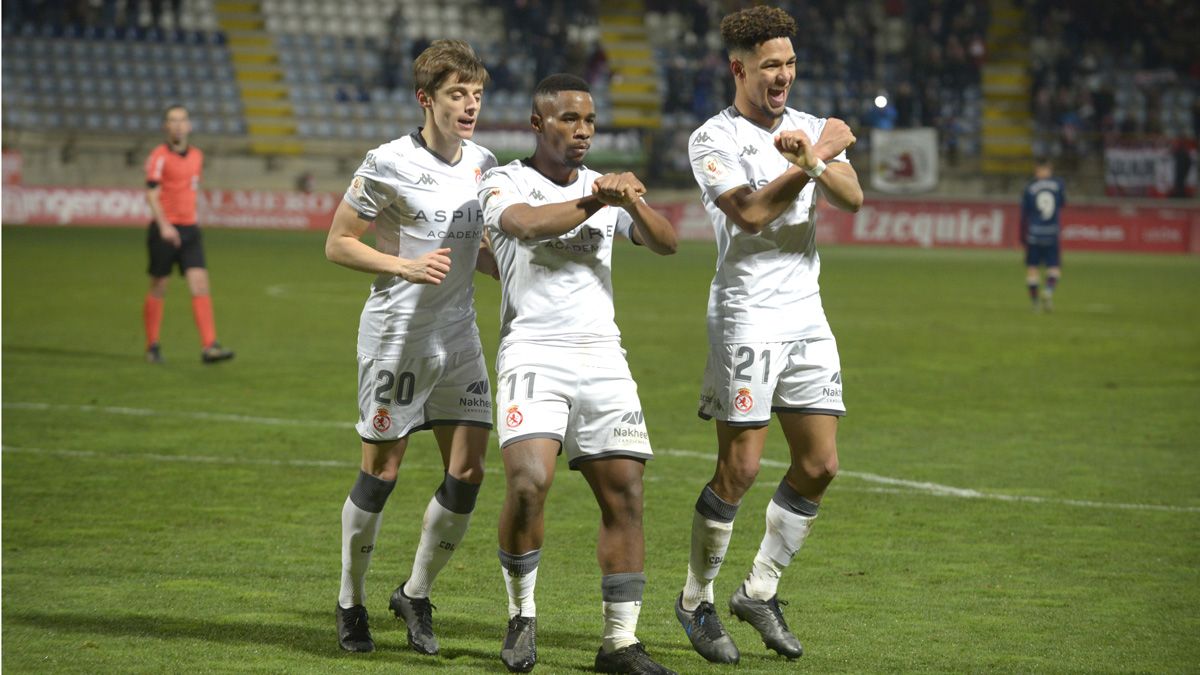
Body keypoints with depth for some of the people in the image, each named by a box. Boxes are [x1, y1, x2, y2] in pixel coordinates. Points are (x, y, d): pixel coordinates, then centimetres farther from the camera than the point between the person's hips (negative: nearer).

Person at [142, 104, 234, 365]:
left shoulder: (197, 156, 11)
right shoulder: (159, 156, -8)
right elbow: (151, 194, -16)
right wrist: (164, 225, -28)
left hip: (189, 228, 5)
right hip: (165, 230, -5)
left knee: (200, 285, -8)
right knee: (158, 289, 4)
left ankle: (209, 346, -14)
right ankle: (152, 346, 17)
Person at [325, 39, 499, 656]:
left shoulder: (483, 164, 8)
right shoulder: (389, 164, -12)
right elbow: (337, 243, -8)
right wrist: (405, 266, -21)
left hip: (458, 334, 6)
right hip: (396, 335, -6)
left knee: (467, 471, -1)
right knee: (381, 472, 1)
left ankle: (415, 595, 17)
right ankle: (350, 601, 19)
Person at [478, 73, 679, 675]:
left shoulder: (605, 188, 17)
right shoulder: (504, 184, 3)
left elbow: (665, 244, 2)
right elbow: (527, 224, -20)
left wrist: (633, 204, -17)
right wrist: (594, 201, -31)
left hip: (603, 359, 5)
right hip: (532, 354, -5)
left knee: (624, 494, -2)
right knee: (528, 483, -21)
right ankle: (522, 615, 0)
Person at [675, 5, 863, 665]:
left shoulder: (811, 127, 12)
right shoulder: (712, 140, -5)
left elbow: (852, 198, -3)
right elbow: (750, 214, -18)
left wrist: (816, 162, -21)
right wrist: (812, 160, -16)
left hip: (807, 314, 6)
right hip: (746, 317, -6)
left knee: (820, 464, 3)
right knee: (739, 469, -8)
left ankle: (759, 591, 19)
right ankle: (696, 601, 9)